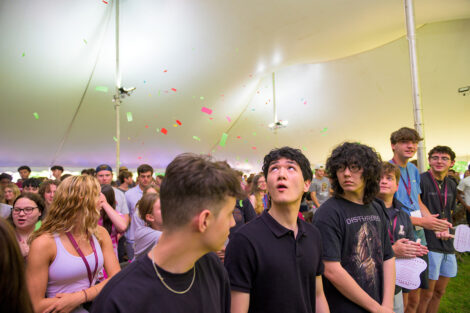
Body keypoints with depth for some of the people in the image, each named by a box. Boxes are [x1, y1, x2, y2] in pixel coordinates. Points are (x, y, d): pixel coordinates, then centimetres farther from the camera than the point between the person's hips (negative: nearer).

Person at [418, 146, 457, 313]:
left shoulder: (452, 185, 10)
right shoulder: (421, 180, -13)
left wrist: (445, 228, 2)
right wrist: (433, 228, -17)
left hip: (447, 243, 7)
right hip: (428, 244, -7)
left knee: (440, 291, 18)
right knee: (427, 293, 1)